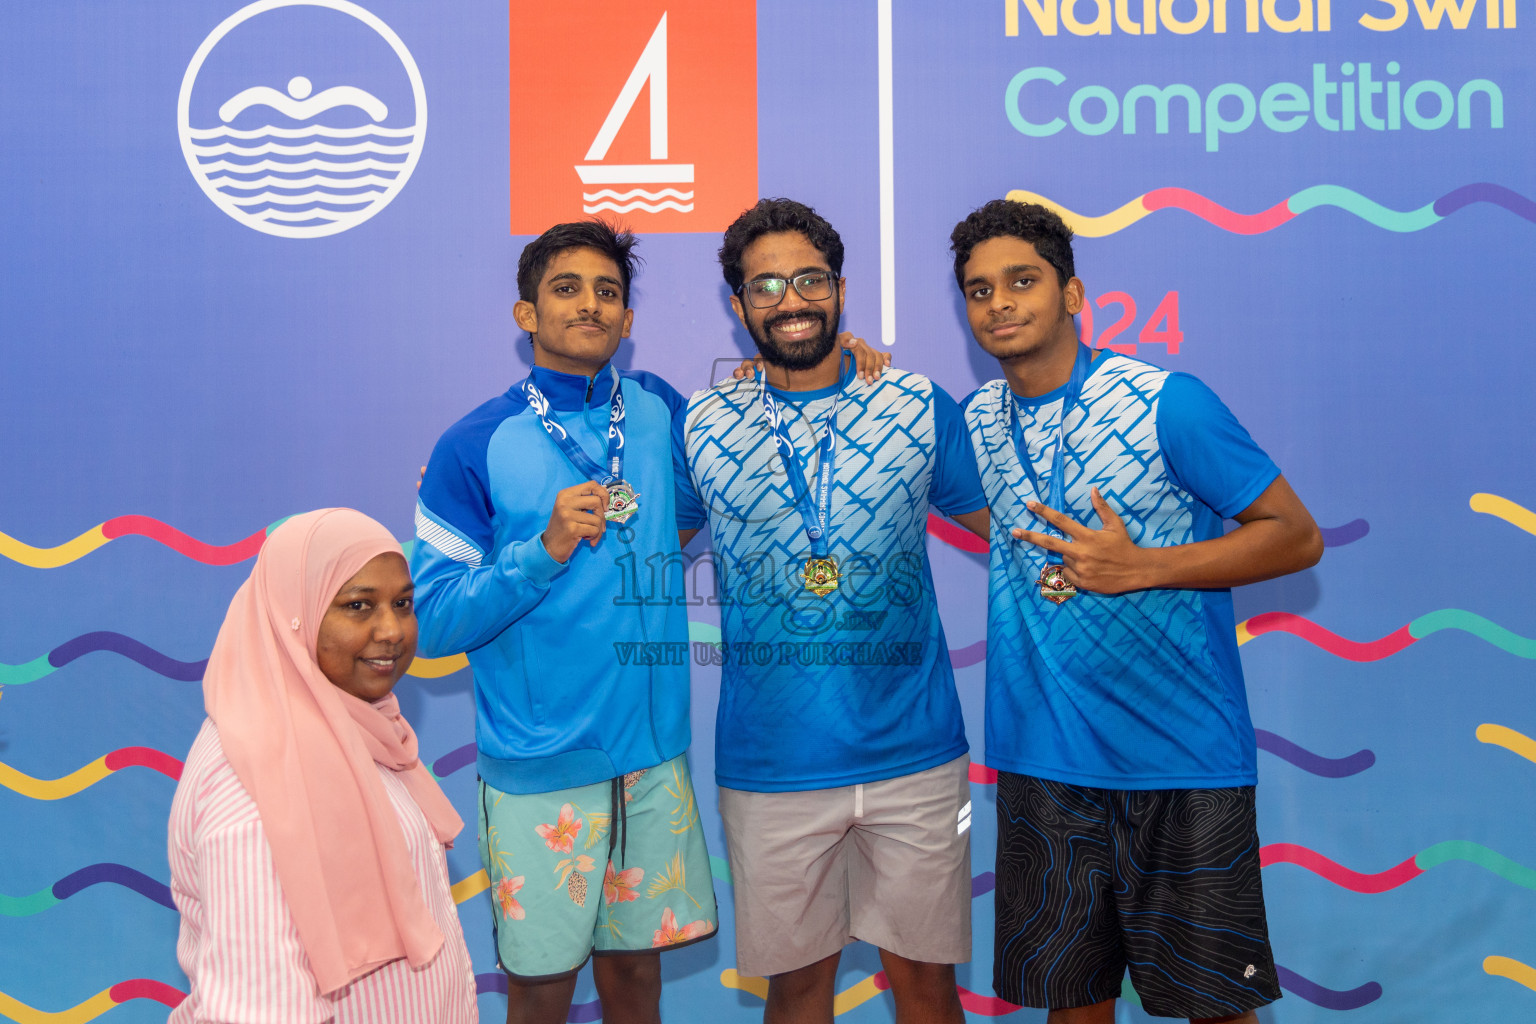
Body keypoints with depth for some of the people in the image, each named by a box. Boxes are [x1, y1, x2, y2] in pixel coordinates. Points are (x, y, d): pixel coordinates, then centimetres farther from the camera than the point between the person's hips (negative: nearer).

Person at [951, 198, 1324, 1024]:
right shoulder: (973, 420, 4)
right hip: (1043, 762, 4)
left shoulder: (1166, 402, -10)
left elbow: (1297, 537, -7)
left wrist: (1139, 567, -19)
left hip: (1183, 759, -4)